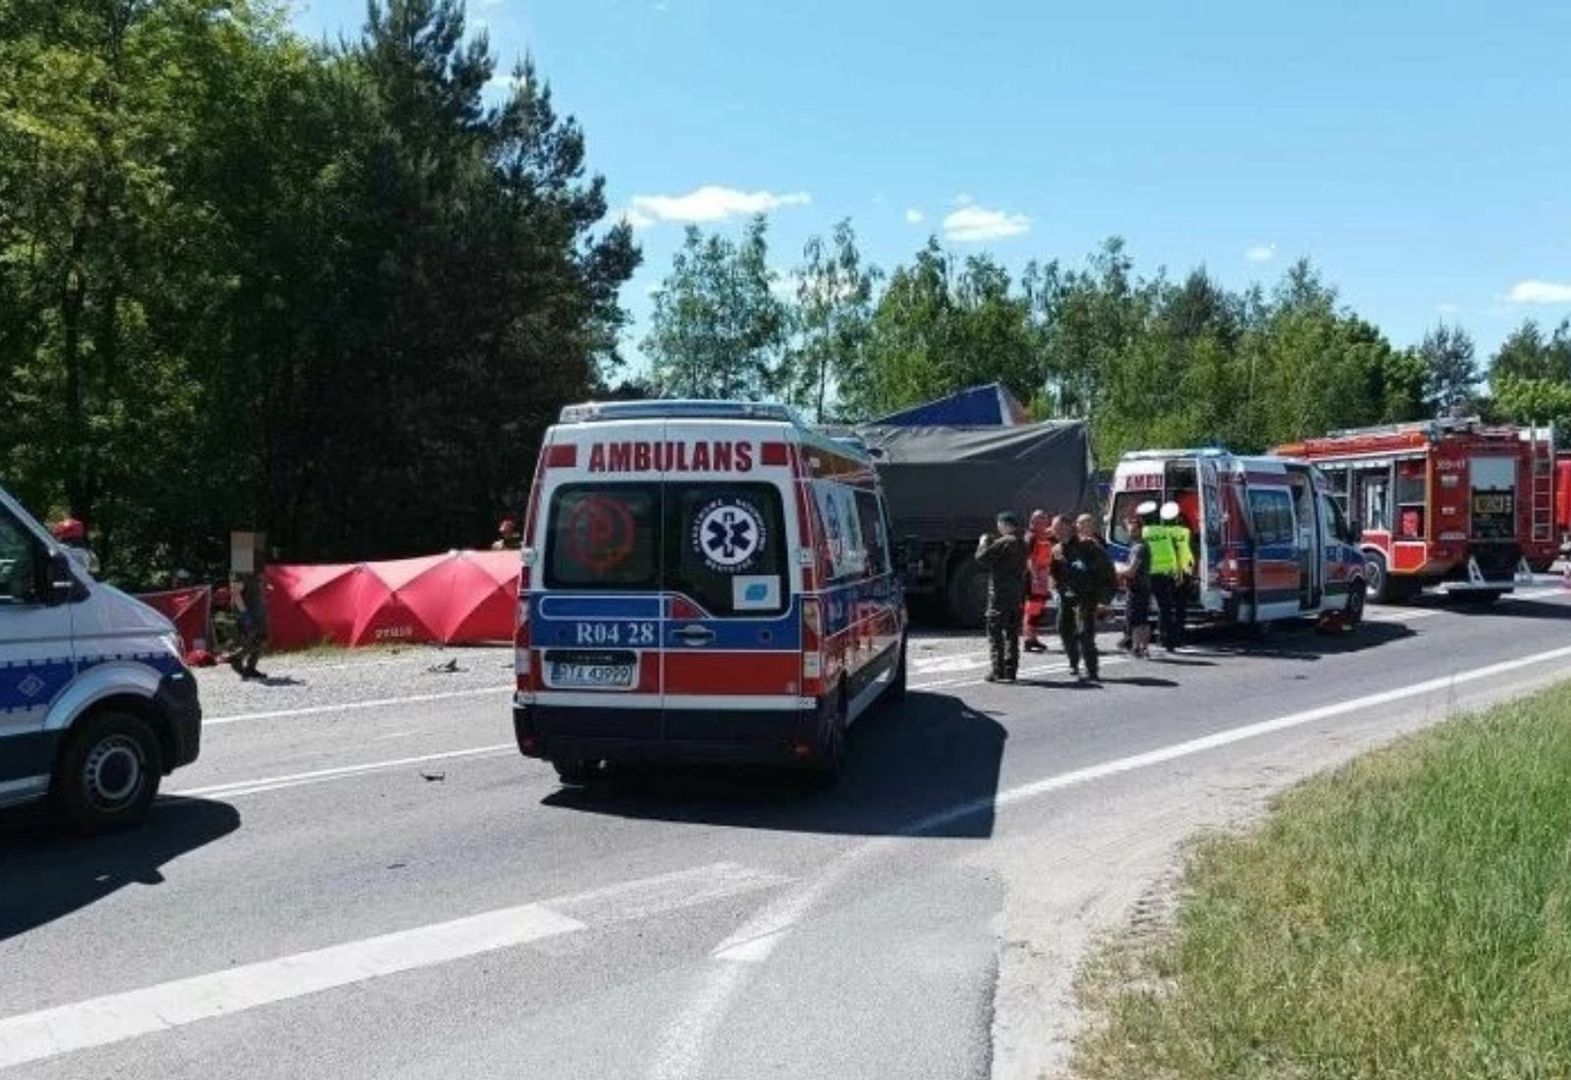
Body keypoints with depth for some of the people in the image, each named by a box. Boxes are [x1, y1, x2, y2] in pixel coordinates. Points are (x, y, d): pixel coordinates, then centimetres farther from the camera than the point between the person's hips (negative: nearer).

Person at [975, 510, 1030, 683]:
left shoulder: (1003, 543, -15)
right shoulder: (1023, 545, 11)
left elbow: (981, 557, -16)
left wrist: (983, 542, 4)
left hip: (1000, 594, -8)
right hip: (1018, 595, 8)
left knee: (995, 633, -2)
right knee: (1012, 633, 12)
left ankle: (998, 671, -6)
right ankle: (1011, 670, 13)